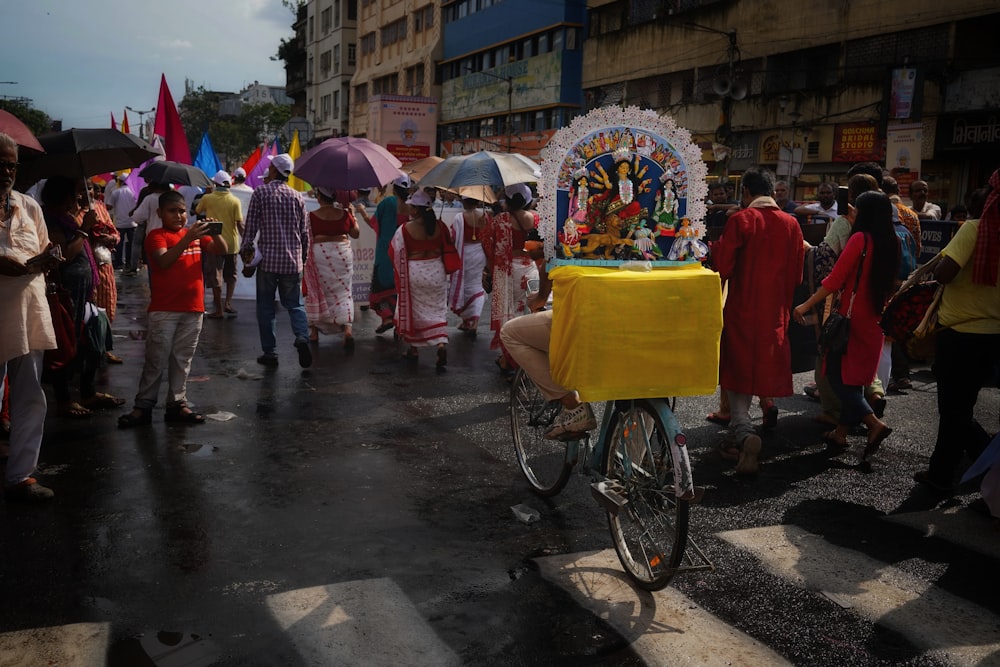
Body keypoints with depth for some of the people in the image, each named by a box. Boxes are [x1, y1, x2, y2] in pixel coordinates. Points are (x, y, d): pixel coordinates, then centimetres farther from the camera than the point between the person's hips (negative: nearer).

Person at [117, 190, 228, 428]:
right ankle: (143, 406, 8)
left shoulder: (196, 234, 12)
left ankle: (177, 404, 17)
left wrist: (214, 232, -15)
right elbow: (163, 261, -22)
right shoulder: (156, 236, -4)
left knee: (182, 360, 10)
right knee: (156, 360, 1)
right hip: (164, 310, -4)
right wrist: (187, 239, -30)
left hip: (193, 309, 5)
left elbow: (222, 251, 4)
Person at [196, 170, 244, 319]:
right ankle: (228, 303, 7)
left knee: (215, 276, 5)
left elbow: (197, 211, 14)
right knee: (230, 274, 19)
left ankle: (219, 309, 5)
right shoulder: (235, 201, -5)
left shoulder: (207, 198, -4)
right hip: (231, 243, 1)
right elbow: (240, 224, -9)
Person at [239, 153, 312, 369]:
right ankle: (302, 337, -15)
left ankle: (270, 353, 9)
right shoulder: (297, 197, 6)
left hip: (268, 259, -3)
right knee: (294, 304, 11)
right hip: (293, 261, 3)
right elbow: (304, 232, 8)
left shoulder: (260, 193, -4)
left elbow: (251, 225, -6)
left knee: (265, 307, 8)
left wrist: (245, 250, 5)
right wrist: (303, 257, 20)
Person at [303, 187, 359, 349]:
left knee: (316, 291, 14)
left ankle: (314, 331, 20)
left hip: (319, 255, -1)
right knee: (343, 292, 7)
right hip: (342, 254, 1)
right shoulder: (345, 214, 0)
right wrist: (353, 214, 21)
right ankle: (348, 328, -11)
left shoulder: (312, 216, -7)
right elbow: (356, 234, 12)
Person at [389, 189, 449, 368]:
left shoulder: (405, 229, -14)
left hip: (414, 273, -2)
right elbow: (447, 249, 7)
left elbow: (396, 253, -5)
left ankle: (414, 349, 24)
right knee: (438, 310, 9)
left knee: (413, 310, 14)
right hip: (436, 271, 2)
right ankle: (442, 345, -11)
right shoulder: (440, 227, -5)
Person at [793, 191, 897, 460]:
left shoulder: (860, 238, -14)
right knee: (854, 377, 15)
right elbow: (891, 283, 16)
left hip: (853, 318, -7)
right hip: (877, 321, 7)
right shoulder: (892, 244, 7)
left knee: (838, 375, 0)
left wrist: (806, 305, -16)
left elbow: (835, 279, -19)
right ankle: (840, 433, 23)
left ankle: (874, 423, -13)